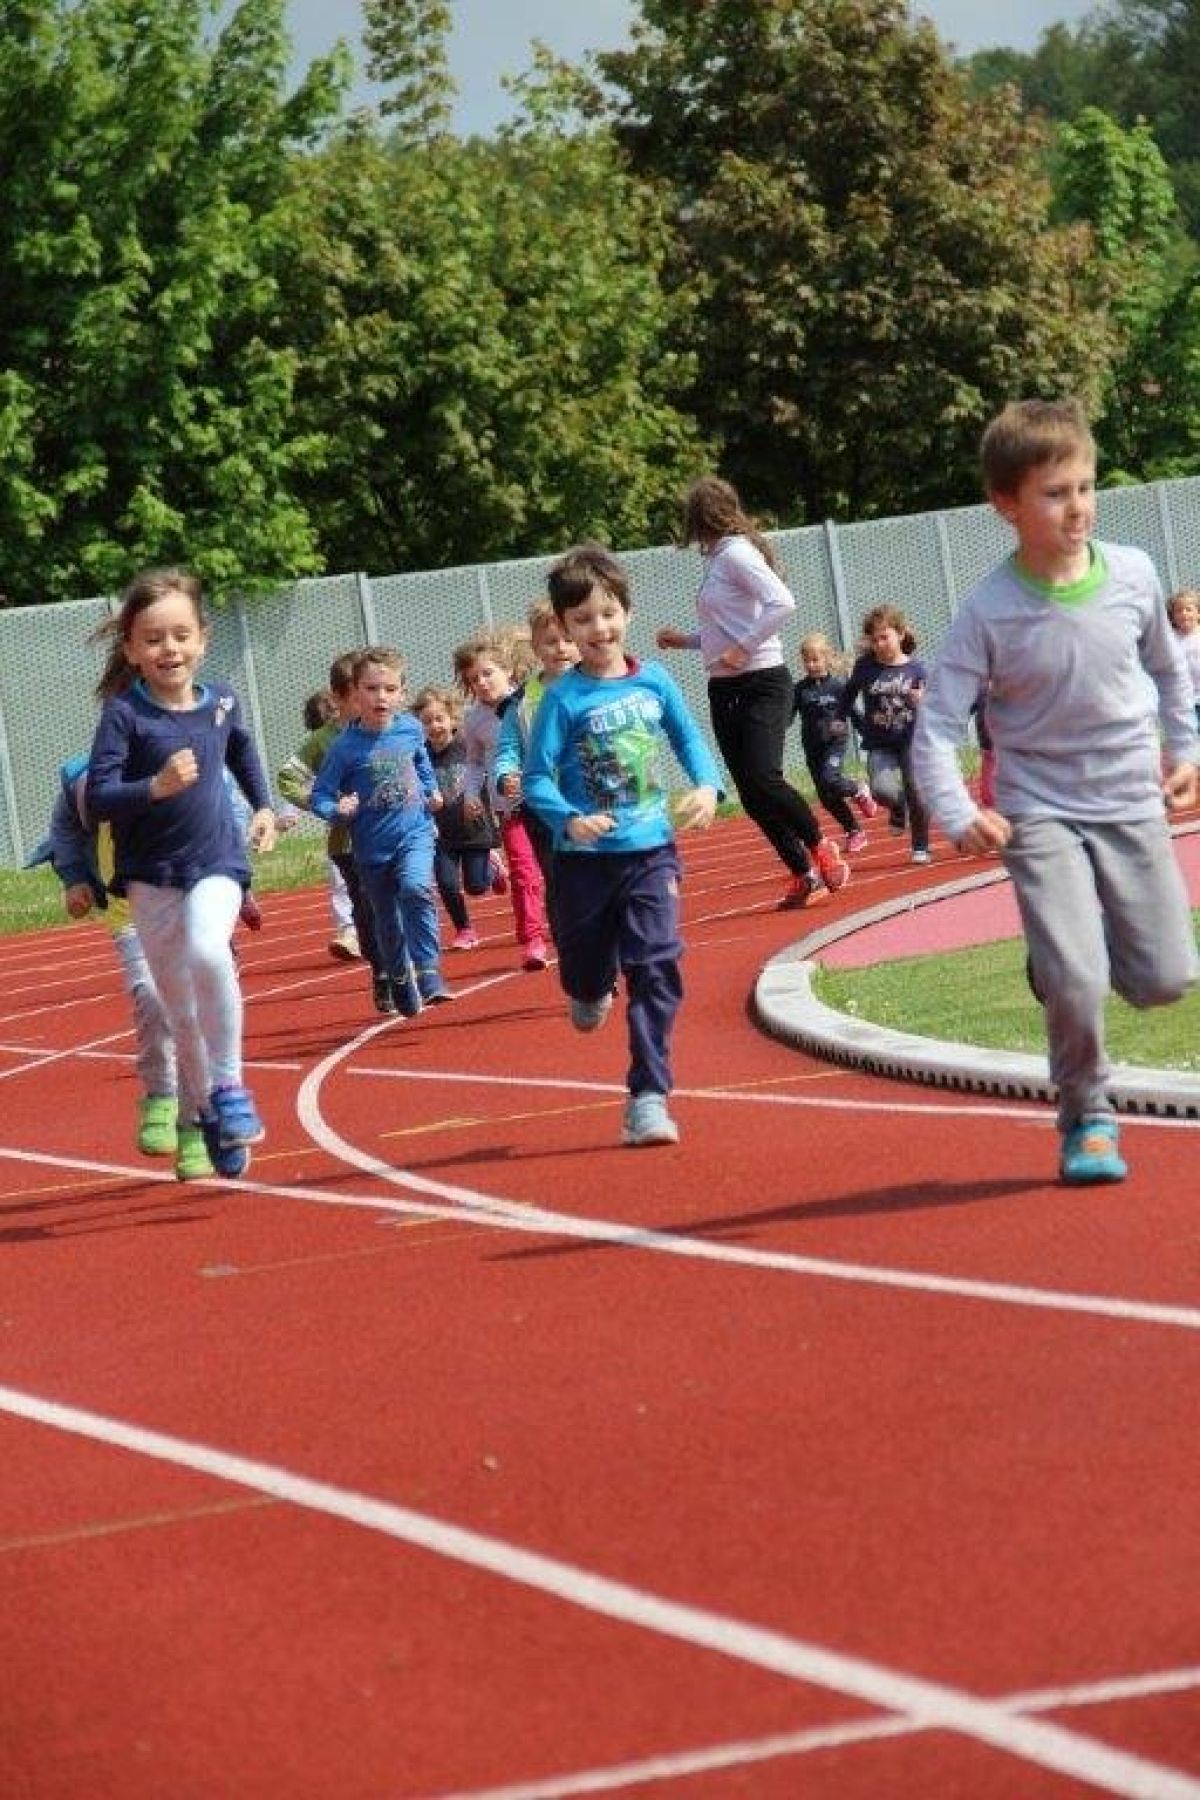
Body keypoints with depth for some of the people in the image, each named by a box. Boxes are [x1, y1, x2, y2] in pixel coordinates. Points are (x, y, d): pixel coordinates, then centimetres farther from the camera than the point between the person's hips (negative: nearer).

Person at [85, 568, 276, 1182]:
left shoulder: (219, 702, 0)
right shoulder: (124, 714, -12)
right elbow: (97, 797, -18)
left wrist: (263, 806, 18)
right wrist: (156, 787, -32)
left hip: (216, 864, 1)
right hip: (152, 877, -1)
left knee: (207, 951, -30)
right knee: (181, 1008, 8)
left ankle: (228, 1084, -16)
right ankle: (198, 1117, 26)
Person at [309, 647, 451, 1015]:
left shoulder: (410, 729, -4)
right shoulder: (345, 746, -14)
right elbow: (319, 796, -12)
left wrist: (431, 791, 11)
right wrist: (338, 809, -30)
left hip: (414, 833, 0)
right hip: (372, 846, 0)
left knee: (416, 888, -29)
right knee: (388, 925, 12)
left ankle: (428, 974, -24)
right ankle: (400, 987, 33)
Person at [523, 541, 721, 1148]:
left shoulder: (654, 681, 1)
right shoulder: (563, 698, -9)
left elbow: (688, 739, 14)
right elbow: (536, 778, -12)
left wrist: (707, 786, -4)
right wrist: (569, 820, -29)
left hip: (651, 851, 1)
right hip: (586, 859, -1)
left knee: (656, 969, -11)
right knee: (586, 970, 14)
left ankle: (647, 1098, -9)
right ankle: (591, 993, 53)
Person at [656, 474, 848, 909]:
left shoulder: (737, 554, -11)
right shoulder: (717, 559, 15)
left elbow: (782, 604, -23)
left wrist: (742, 649, -22)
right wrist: (685, 640, 20)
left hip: (762, 683, -9)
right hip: (725, 691, 9)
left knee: (763, 779, -20)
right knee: (751, 794, 3)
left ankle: (820, 847, 1)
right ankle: (803, 873, 10)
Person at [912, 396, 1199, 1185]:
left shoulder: (1133, 575, -6)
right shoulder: (990, 612, -15)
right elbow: (937, 726, -14)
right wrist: (958, 815, -27)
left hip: (1132, 803, 3)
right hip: (1040, 814, -3)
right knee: (1077, 982, -16)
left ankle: (1061, 957, 34)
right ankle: (1087, 1119, 8)